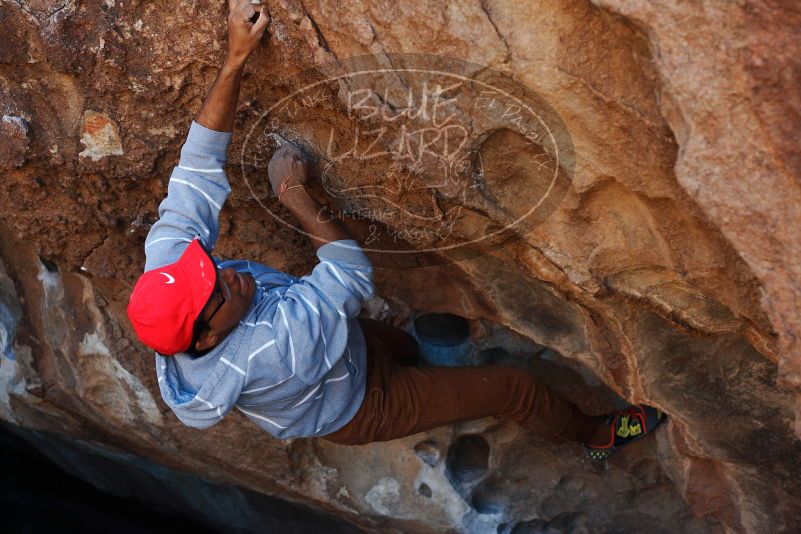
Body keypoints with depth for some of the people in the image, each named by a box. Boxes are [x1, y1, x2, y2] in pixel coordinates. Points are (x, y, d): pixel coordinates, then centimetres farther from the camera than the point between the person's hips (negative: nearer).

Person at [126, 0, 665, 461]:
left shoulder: (169, 266, -29)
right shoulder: (260, 351, -47)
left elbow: (198, 163, -27)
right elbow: (354, 273, -36)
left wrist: (235, 59, -35)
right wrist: (294, 192, -33)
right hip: (359, 410, -6)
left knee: (405, 347, 33)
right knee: (513, 386, 2)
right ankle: (594, 434, 30)